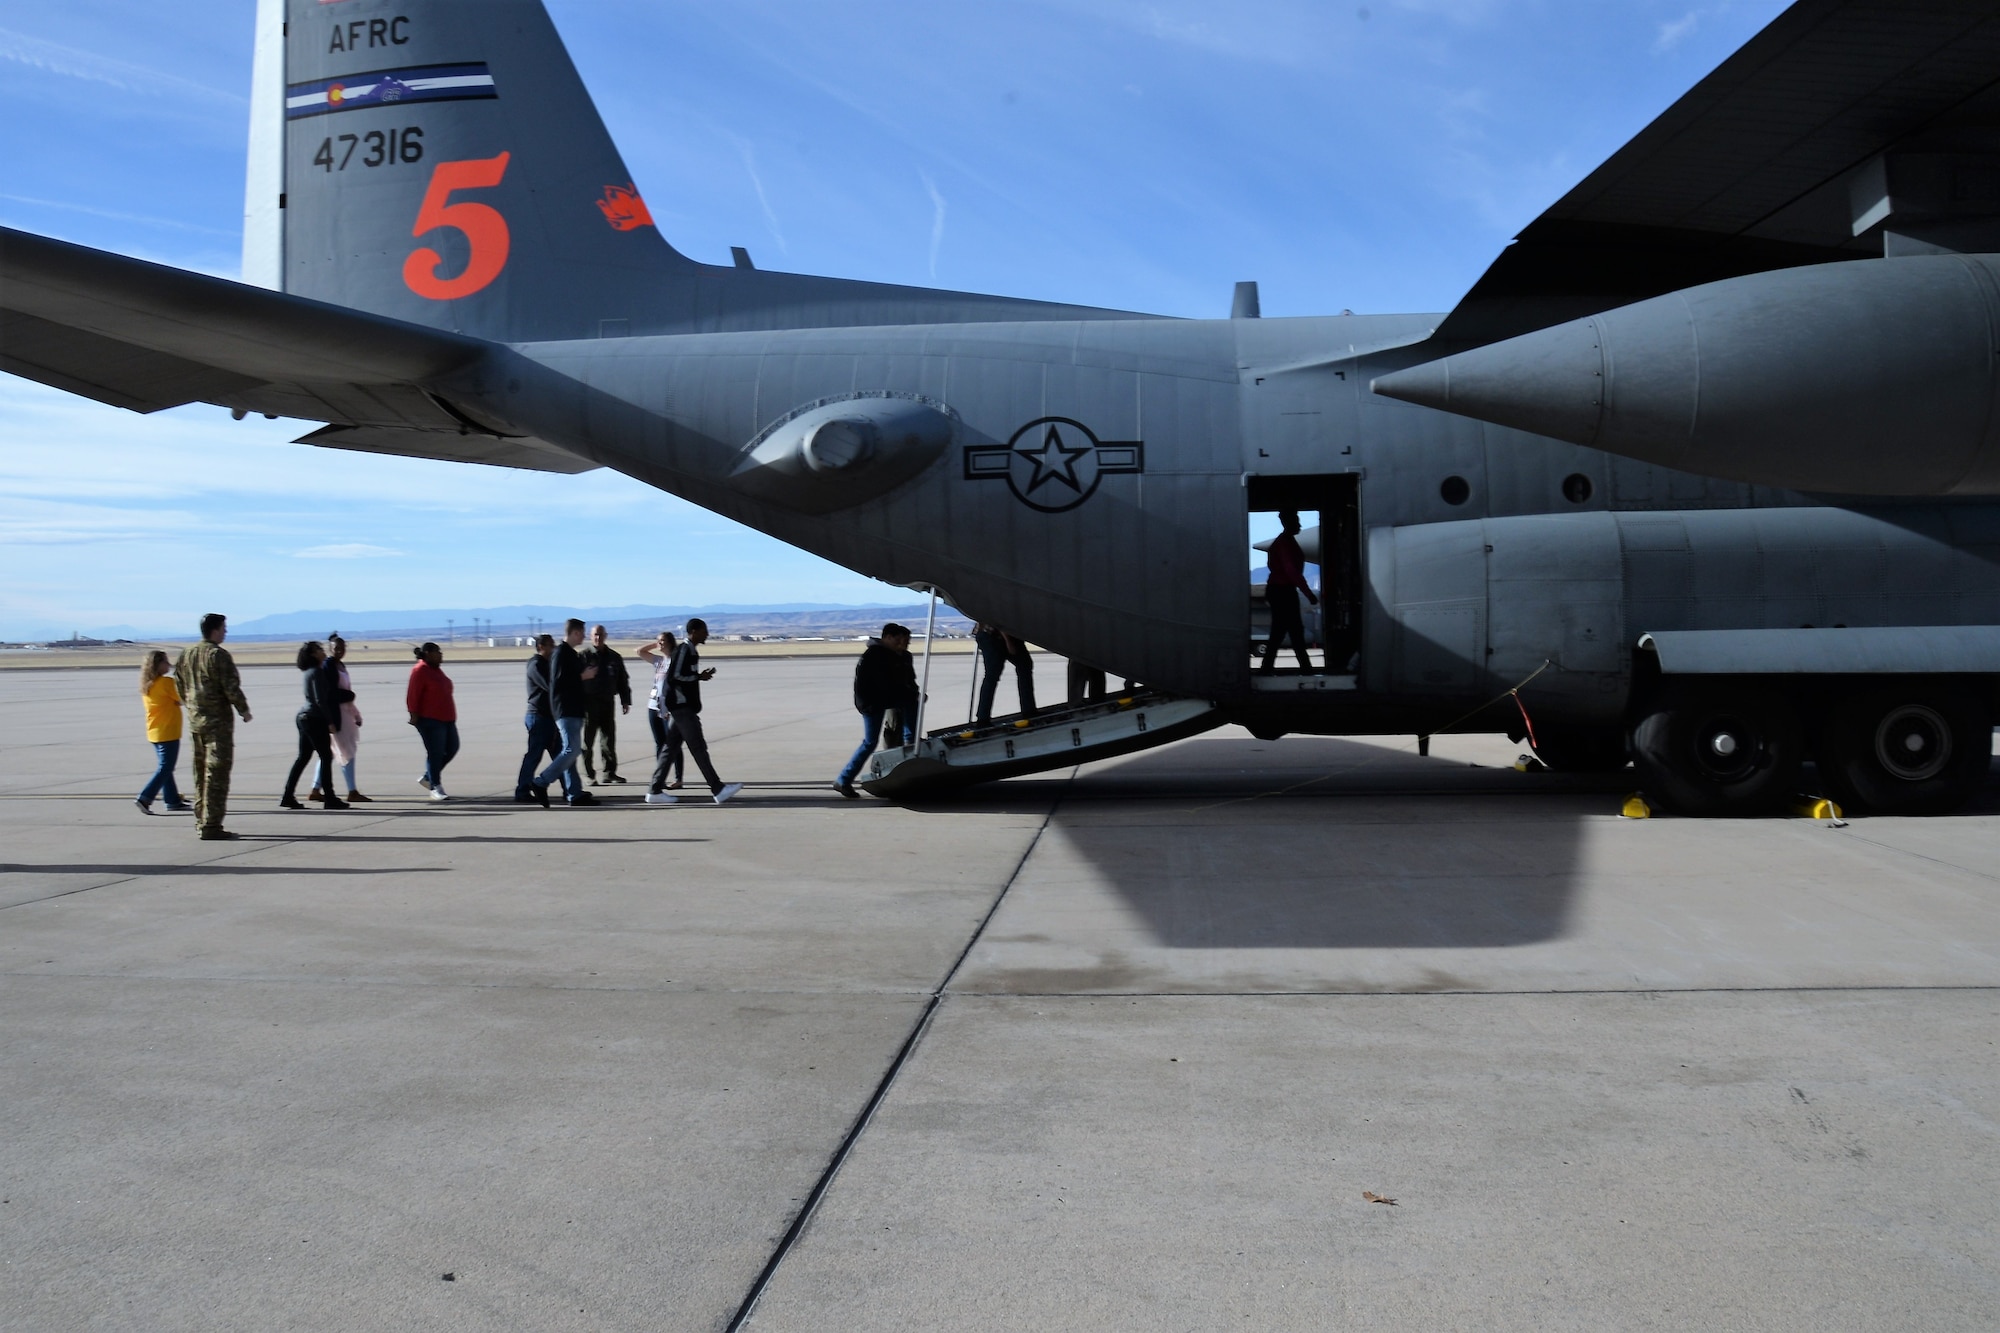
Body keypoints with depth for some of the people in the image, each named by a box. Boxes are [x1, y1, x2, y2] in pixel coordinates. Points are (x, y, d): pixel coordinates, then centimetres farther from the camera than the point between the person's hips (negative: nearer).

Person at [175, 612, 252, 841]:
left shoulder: (187, 655, 11)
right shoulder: (219, 655, -14)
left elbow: (179, 684, 18)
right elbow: (232, 687, -16)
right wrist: (244, 710, -4)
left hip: (195, 721, 8)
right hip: (218, 720, -8)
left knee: (201, 771, 17)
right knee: (217, 773, -7)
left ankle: (201, 819, 24)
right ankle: (211, 825, -9)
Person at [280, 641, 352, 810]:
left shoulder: (307, 672, 15)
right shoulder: (317, 672, -13)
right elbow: (320, 700, -18)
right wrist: (330, 721, -17)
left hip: (304, 717, 9)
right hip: (315, 719, -9)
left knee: (303, 757, 11)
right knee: (326, 756, -3)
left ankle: (288, 796, 10)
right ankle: (329, 798, -1)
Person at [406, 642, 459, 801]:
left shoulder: (436, 669, 17)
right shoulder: (420, 670, -10)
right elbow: (412, 695, -15)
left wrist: (451, 716, 23)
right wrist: (414, 715, -19)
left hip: (446, 719, 9)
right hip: (430, 720, -9)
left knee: (452, 748, 10)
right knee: (435, 753, -7)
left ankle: (427, 778, 23)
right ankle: (436, 788, 0)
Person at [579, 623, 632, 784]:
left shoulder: (614, 657, 11)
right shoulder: (584, 656, -3)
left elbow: (623, 680, 16)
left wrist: (626, 700, 10)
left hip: (608, 702, 4)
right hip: (590, 703, -4)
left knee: (609, 738, 7)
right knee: (588, 740, 0)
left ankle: (610, 772, 13)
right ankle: (590, 775, 5)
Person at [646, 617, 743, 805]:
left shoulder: (689, 650, 16)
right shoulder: (684, 650, -14)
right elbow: (673, 677, -21)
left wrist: (700, 675, 7)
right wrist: (699, 677, -15)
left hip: (682, 707, 10)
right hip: (682, 706, -10)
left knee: (671, 748, 9)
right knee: (698, 748, -6)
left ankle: (655, 791, 10)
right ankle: (718, 790, -4)